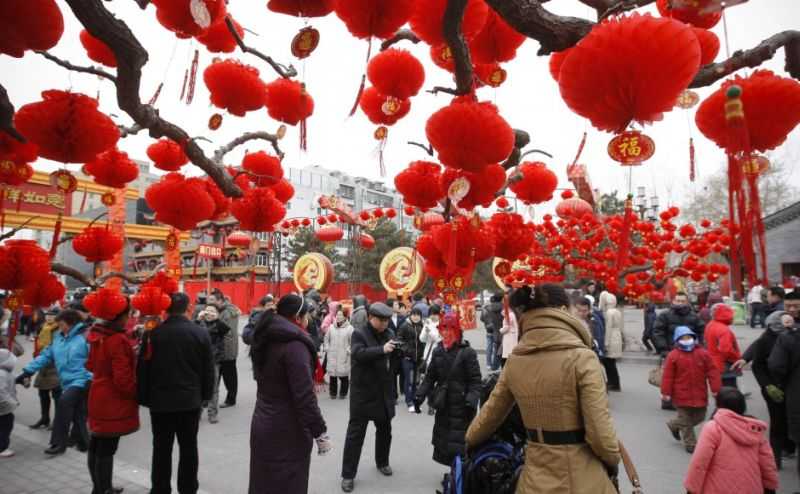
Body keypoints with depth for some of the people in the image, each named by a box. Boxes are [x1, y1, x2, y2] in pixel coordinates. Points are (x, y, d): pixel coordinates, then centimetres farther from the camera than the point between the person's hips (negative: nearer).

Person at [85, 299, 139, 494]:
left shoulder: (98, 335, 3)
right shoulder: (118, 339, -23)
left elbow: (91, 365, 16)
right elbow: (123, 378, -23)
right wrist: (138, 394, -9)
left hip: (99, 398, 9)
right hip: (113, 402, -9)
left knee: (96, 446, 19)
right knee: (106, 449, 1)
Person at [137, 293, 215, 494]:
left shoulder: (153, 334, -7)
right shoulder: (201, 333, -6)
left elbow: (143, 369, -2)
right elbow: (208, 369, 0)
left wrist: (143, 398, 9)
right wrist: (205, 394, 11)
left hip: (161, 400, 0)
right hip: (191, 400, 0)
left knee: (162, 448, 12)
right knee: (188, 446, 11)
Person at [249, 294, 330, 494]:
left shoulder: (265, 340, 6)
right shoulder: (294, 344, -22)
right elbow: (305, 396, -24)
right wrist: (321, 432, -16)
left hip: (263, 425, 8)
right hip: (287, 432, -8)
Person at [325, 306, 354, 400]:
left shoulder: (349, 328, -7)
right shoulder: (331, 327, 5)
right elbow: (326, 339, 17)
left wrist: (348, 350, -9)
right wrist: (327, 348, 9)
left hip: (344, 357, -3)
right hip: (332, 356, 3)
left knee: (344, 375, 1)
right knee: (332, 374, 7)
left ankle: (343, 393, 18)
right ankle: (333, 392, 22)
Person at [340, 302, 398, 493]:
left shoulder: (389, 334, 7)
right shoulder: (359, 333, -9)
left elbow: (394, 361, 14)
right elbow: (358, 353, -28)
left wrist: (397, 351, -8)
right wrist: (382, 349, -35)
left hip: (384, 392, 6)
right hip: (363, 392, -5)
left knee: (384, 430, 19)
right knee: (355, 433, 0)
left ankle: (382, 462, 41)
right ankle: (348, 475, 11)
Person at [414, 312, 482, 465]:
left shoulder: (467, 352, -11)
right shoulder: (438, 351, 6)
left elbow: (475, 381, -11)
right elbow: (430, 376, 11)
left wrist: (471, 401, -23)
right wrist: (420, 395, 2)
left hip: (461, 407, -6)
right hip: (443, 405, 6)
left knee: (458, 445, -7)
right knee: (442, 441, 15)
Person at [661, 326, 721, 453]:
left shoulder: (703, 353, -3)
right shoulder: (673, 356, -11)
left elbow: (712, 371, -2)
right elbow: (668, 376, -10)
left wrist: (715, 389, -7)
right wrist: (665, 392, -11)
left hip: (699, 394, 4)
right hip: (682, 395, -3)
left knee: (699, 417, 15)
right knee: (686, 421, 5)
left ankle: (675, 425, 36)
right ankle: (690, 444, 20)